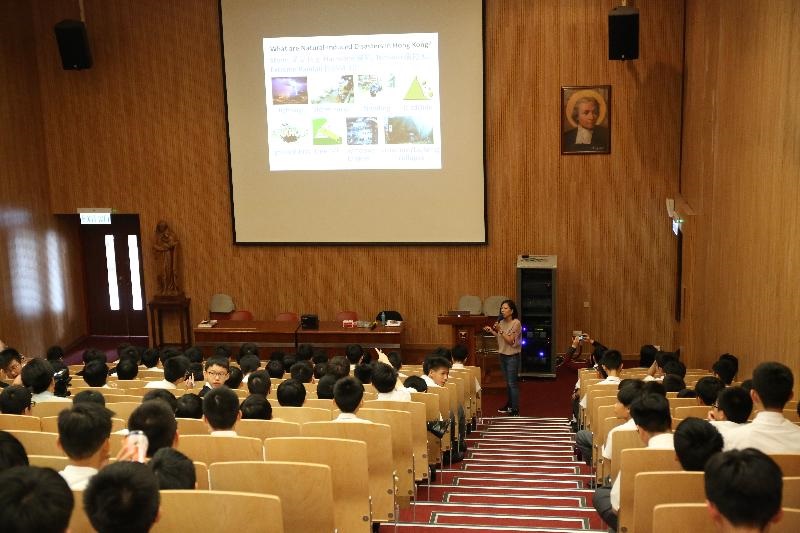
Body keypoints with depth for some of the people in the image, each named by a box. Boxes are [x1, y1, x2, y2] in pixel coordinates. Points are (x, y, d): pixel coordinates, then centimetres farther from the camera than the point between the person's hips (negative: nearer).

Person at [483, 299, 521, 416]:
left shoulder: (516, 323, -15)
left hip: (512, 357, -7)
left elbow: (510, 340, -20)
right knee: (508, 382, 18)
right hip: (503, 355, 7)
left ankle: (515, 410, 0)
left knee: (512, 383, -5)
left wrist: (500, 330, -25)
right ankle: (509, 405, 30)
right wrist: (491, 331, 5)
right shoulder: (502, 322, 6)